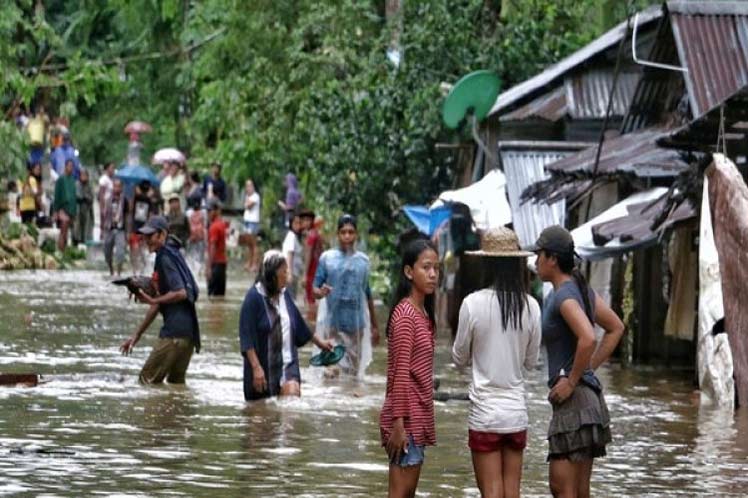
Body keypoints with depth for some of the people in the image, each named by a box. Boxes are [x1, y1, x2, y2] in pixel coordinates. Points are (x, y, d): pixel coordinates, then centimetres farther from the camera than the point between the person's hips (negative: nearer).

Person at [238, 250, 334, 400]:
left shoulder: (284, 295, 6)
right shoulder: (254, 297, -11)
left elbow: (298, 324, 23)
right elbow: (247, 338, -15)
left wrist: (318, 341, 34)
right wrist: (256, 368, -21)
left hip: (287, 364, 4)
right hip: (263, 365, -4)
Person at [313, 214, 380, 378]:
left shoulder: (363, 260, 8)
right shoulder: (327, 258, 0)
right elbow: (315, 289, 0)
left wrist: (374, 326, 19)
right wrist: (321, 292, -25)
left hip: (356, 324, 2)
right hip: (332, 323, -2)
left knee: (355, 370, 3)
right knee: (332, 372, -9)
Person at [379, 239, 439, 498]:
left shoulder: (423, 313, 13)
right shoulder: (405, 315, -14)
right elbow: (400, 373, -18)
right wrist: (398, 424, -20)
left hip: (418, 416, 9)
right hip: (406, 418, -9)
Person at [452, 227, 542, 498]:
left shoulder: (473, 303, -11)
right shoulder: (530, 306, -2)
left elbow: (460, 358, 1)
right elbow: (531, 361, 9)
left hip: (485, 410, -3)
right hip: (517, 410, 3)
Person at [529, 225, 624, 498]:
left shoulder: (564, 296, -15)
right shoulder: (581, 289, 13)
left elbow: (588, 339, -31)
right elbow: (616, 328, 24)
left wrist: (572, 381, -19)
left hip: (574, 399, -10)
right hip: (589, 398, 10)